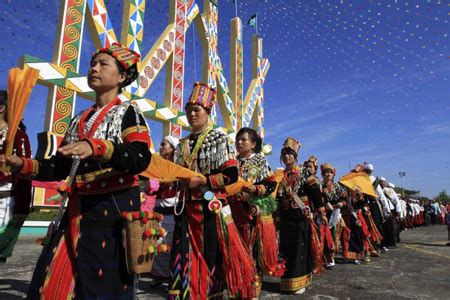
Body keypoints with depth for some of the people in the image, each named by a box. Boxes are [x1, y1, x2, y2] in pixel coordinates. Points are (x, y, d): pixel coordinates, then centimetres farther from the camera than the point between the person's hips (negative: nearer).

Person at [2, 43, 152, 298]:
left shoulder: (128, 112, -2)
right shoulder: (79, 119, 17)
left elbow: (142, 158, -19)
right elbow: (59, 168, 19)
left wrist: (96, 147, -32)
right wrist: (23, 165, 3)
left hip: (114, 209, -6)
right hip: (78, 209, 6)